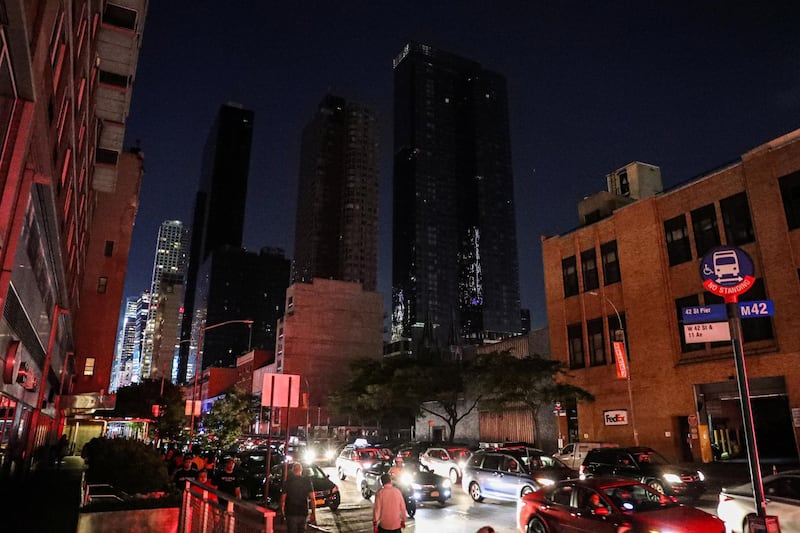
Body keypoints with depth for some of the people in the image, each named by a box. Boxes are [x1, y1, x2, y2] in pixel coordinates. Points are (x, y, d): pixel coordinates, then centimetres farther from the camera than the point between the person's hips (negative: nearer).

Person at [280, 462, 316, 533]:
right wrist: (313, 513, 2)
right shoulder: (307, 481, -1)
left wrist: (282, 511, 10)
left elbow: (283, 499, -5)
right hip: (303, 513, 2)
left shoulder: (288, 481, -5)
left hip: (291, 513, -2)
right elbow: (312, 499, -5)